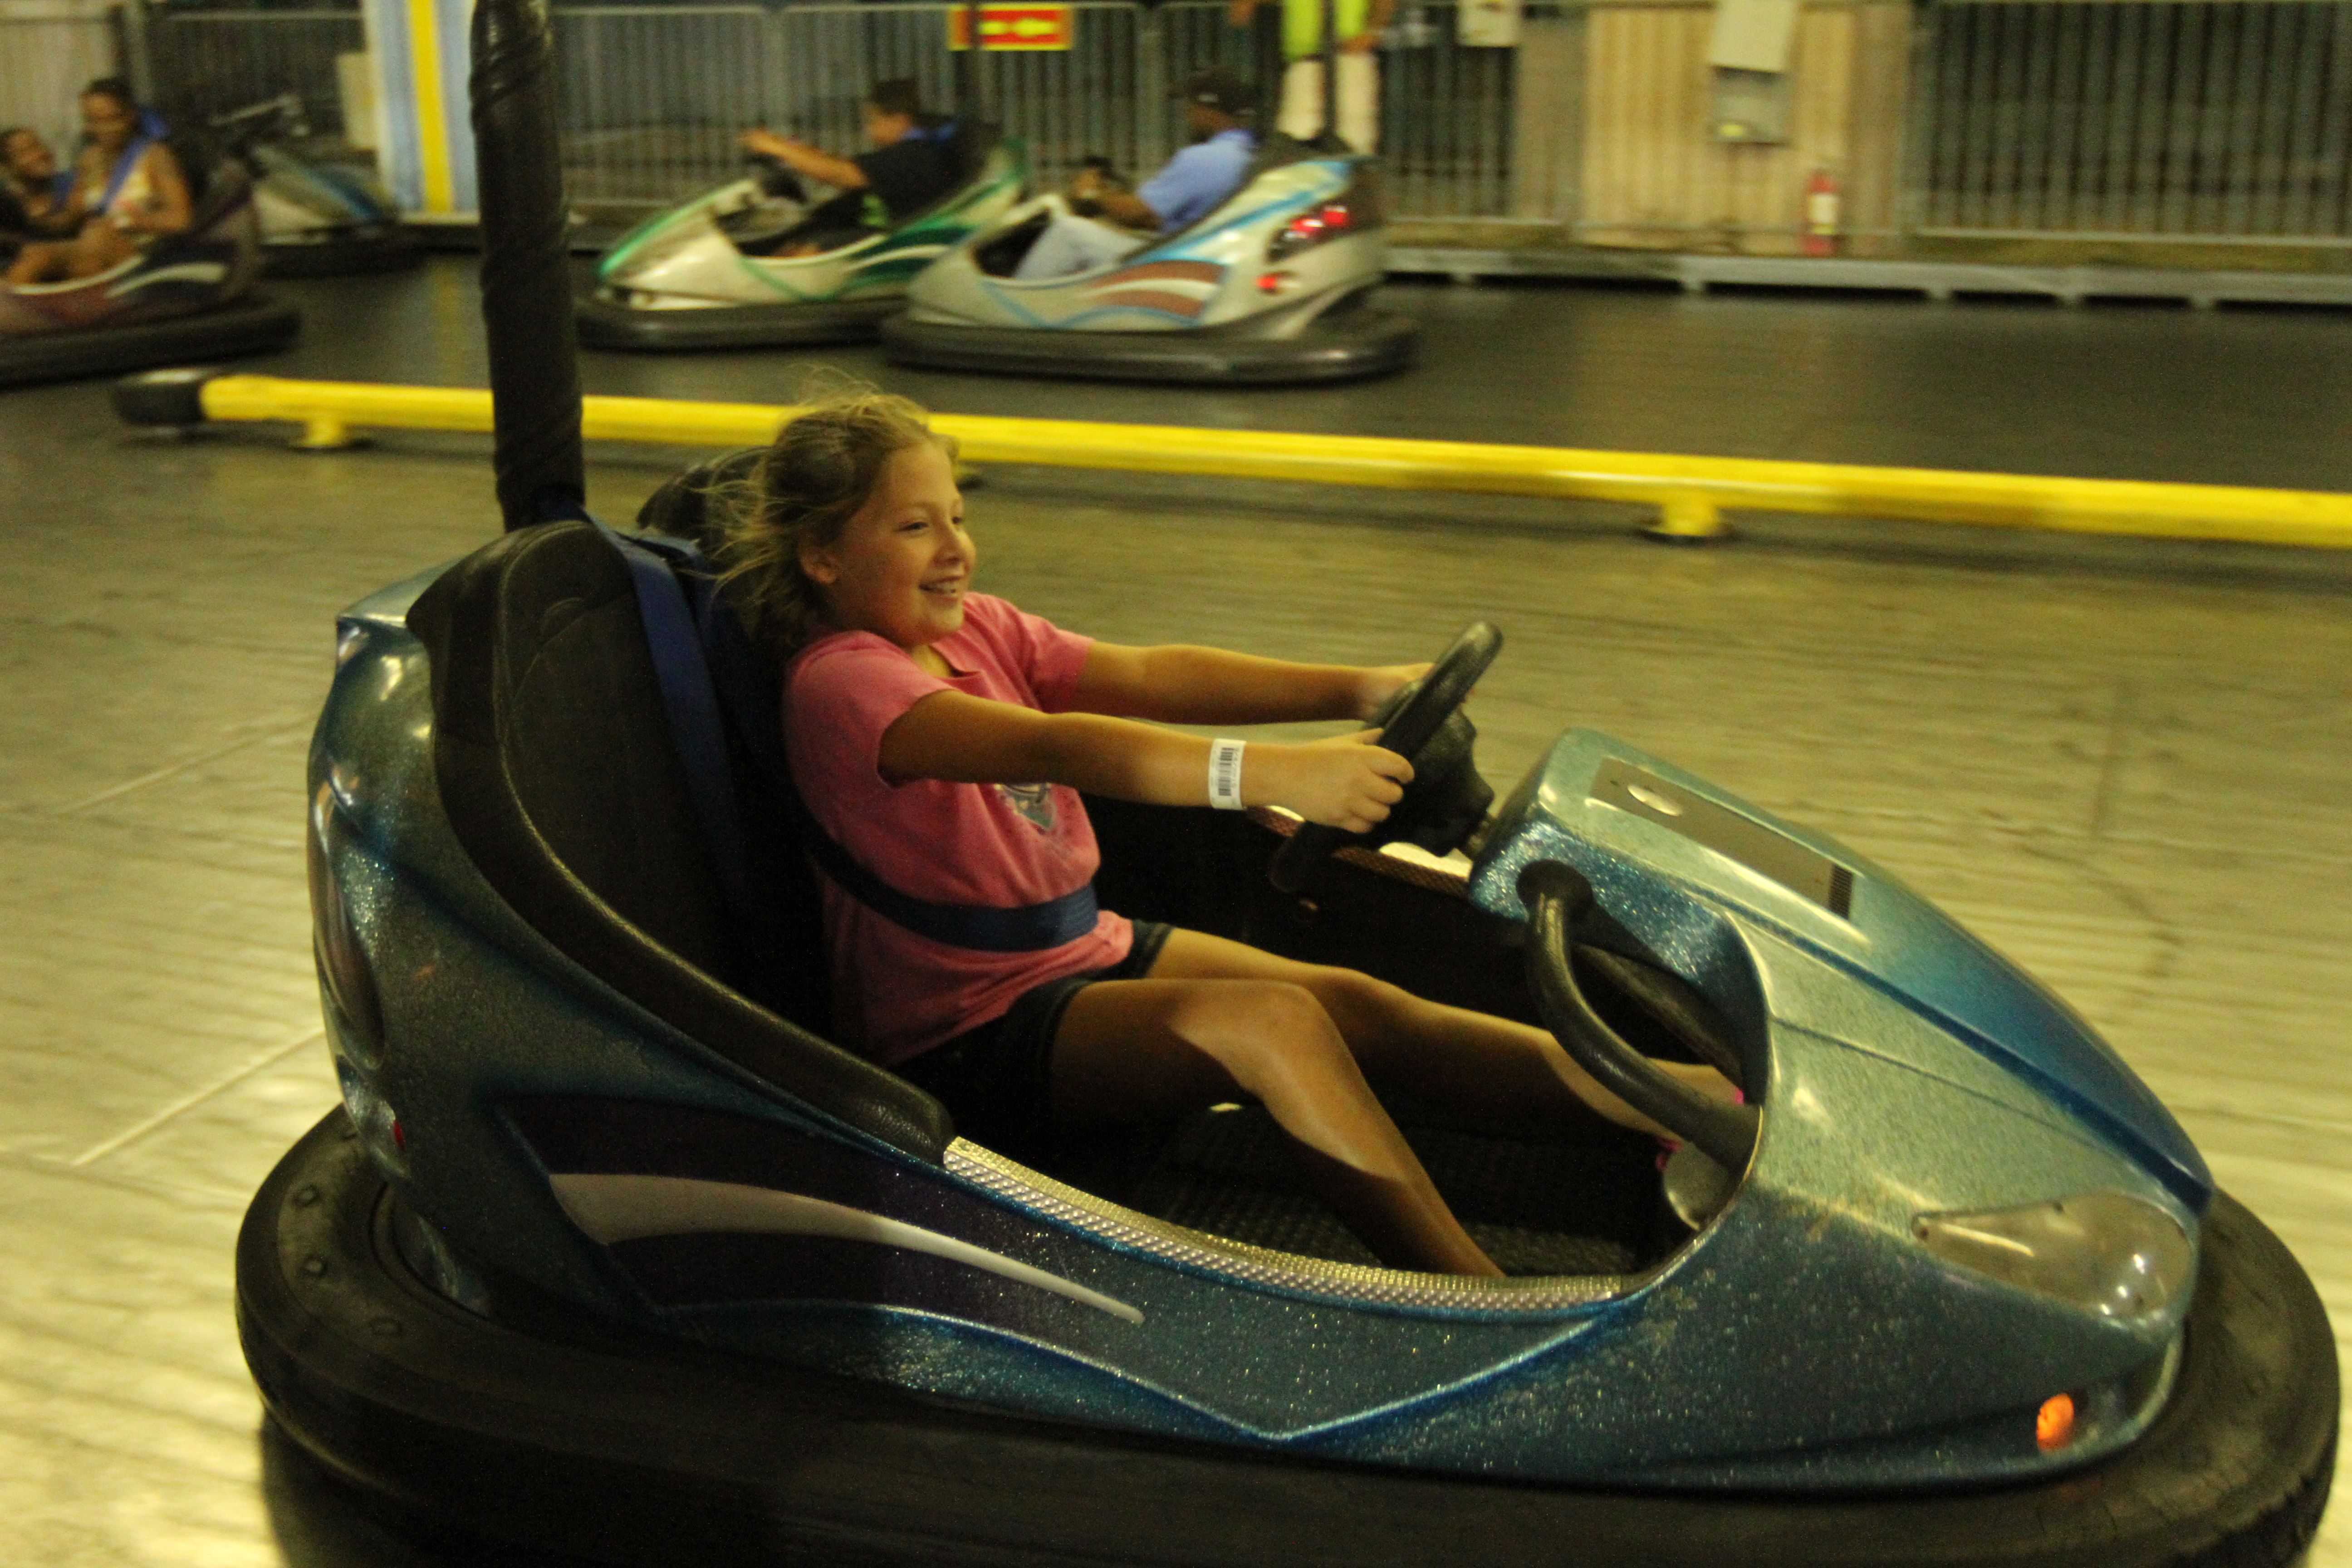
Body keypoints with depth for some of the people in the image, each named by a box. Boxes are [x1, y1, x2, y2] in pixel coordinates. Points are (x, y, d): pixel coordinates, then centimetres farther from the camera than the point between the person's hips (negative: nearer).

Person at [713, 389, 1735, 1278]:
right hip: (961, 1039, -8)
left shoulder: (976, 632, 9)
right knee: (1272, 1022, -27)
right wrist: (1274, 776, -46)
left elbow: (1146, 677, -4)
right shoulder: (839, 683, -18)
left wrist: (1353, 691, -18)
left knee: (1353, 1002, -12)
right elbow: (1060, 748, -34)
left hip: (1083, 950, 8)